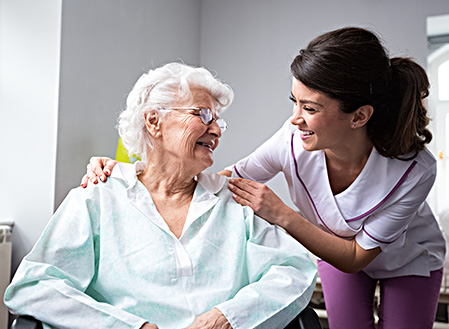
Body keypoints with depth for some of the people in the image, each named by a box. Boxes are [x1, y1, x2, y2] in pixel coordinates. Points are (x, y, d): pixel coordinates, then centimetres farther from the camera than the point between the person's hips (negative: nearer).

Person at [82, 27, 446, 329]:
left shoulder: (414, 170, -38)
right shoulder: (294, 140, -34)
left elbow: (355, 257, -28)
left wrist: (282, 215, -41)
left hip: (409, 261, -1)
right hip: (336, 248, 1)